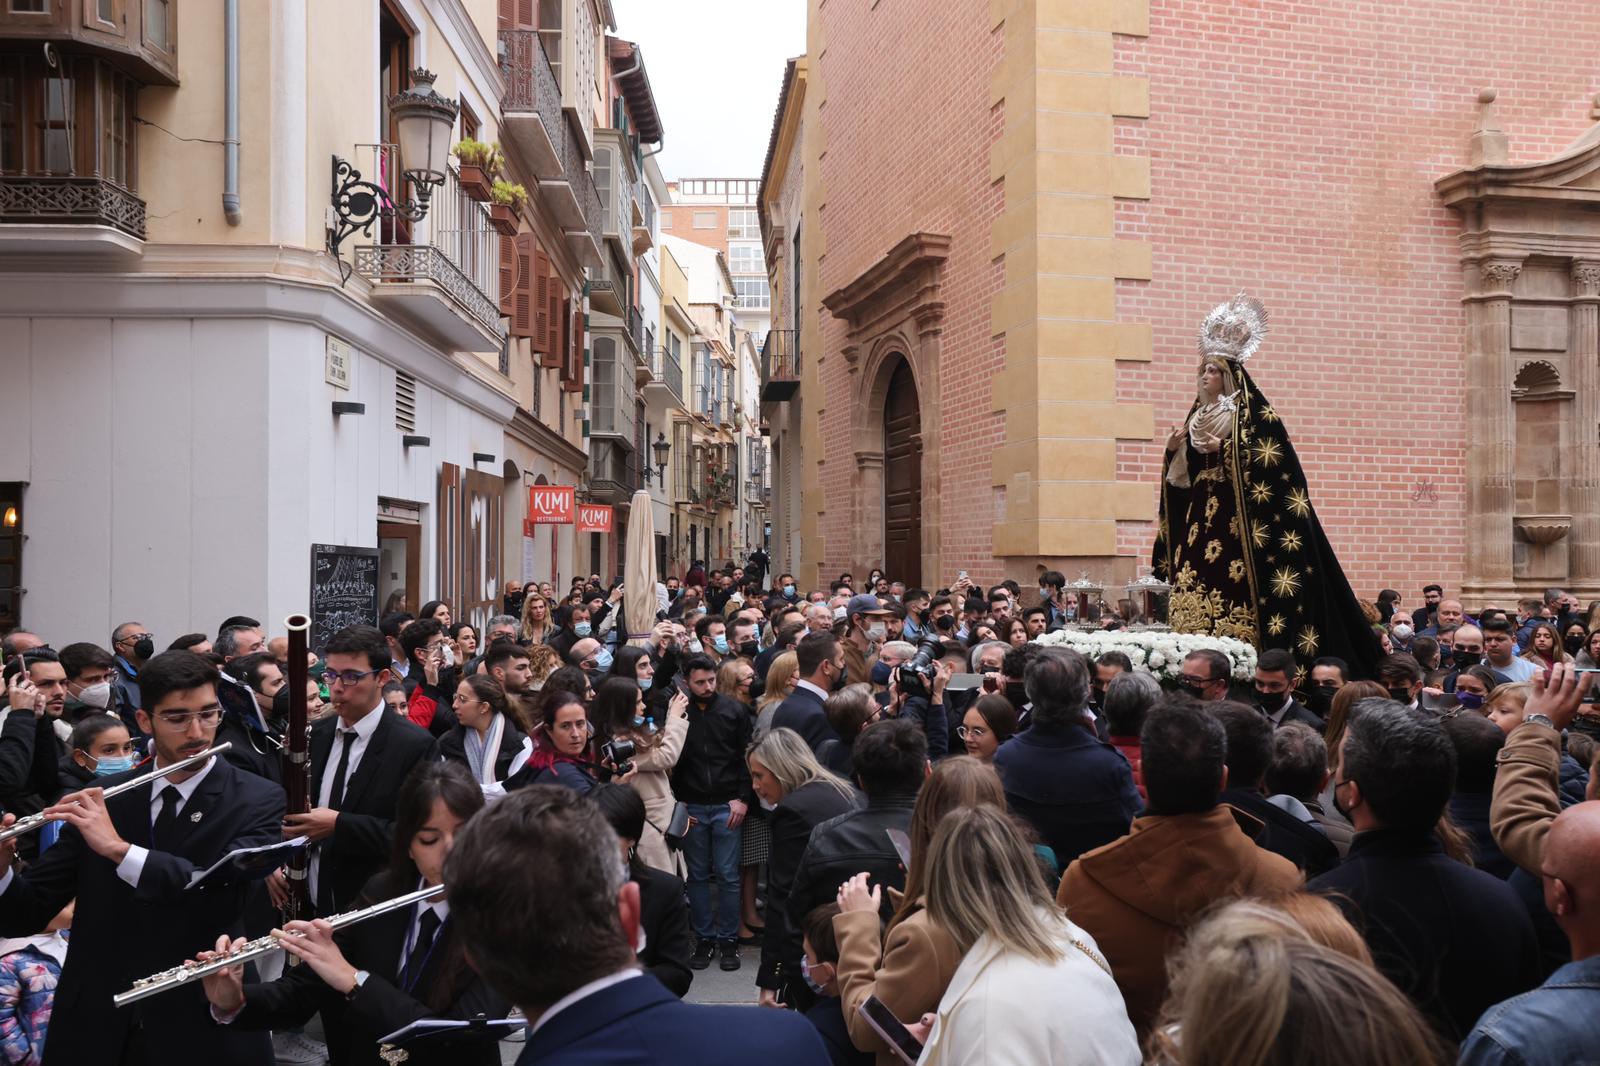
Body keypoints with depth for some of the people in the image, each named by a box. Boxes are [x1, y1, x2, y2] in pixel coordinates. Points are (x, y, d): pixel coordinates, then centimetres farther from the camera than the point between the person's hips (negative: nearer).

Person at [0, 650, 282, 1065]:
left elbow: (225, 890, -23)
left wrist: (120, 849, -28)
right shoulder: (101, 801, 2)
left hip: (203, 1030, -3)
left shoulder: (257, 801, -8)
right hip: (94, 1030, 3)